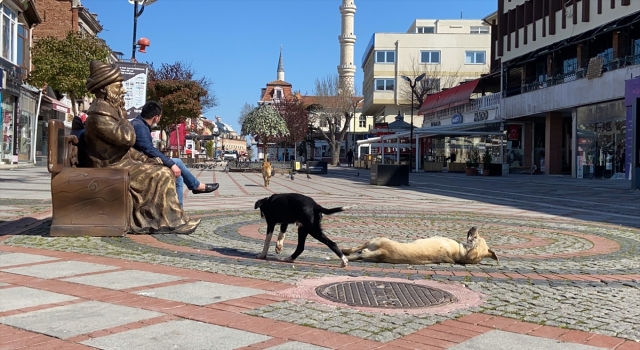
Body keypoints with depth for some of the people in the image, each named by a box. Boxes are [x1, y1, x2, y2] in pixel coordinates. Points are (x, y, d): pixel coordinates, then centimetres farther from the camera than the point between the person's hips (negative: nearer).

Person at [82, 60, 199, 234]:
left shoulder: (110, 109, 16)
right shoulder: (99, 114, -18)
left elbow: (125, 146, 19)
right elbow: (128, 138, -26)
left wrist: (146, 159, 8)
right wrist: (123, 117, -9)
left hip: (120, 161, 10)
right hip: (112, 167, -10)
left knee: (163, 170, 7)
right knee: (161, 175, -17)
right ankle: (172, 221, -8)